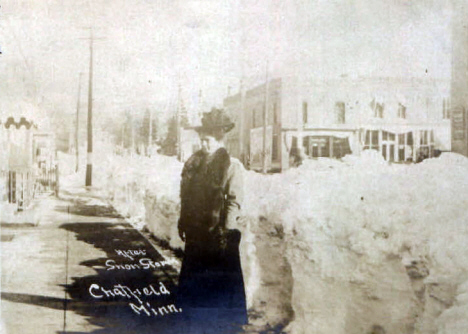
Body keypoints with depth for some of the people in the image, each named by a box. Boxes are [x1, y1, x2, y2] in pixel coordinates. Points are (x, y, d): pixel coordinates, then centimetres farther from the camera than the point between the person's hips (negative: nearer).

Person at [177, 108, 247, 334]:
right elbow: (185, 195, 10)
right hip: (196, 232, 5)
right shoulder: (194, 162, 6)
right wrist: (183, 222, 8)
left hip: (218, 234, -5)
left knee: (221, 283, 5)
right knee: (192, 280, 13)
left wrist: (227, 230, -15)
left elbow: (234, 201, -12)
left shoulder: (232, 165, -9)